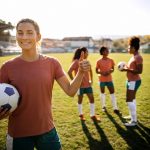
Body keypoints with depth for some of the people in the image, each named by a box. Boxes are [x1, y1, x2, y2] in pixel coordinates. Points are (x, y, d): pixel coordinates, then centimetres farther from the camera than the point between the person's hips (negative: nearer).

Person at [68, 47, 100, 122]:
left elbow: (90, 71, 23)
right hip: (80, 84, -6)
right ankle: (81, 114, 27)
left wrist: (91, 80, 14)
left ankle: (93, 115, 17)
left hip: (88, 84, 6)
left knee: (91, 98, 5)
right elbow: (69, 72, -21)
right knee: (80, 99, 9)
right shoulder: (76, 62, -14)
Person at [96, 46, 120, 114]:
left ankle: (115, 108, 4)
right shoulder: (99, 61, -7)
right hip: (102, 79, -2)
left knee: (112, 92, -1)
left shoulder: (111, 60, 0)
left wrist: (110, 71, -14)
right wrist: (102, 73, -21)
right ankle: (103, 106, 28)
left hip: (109, 79, 2)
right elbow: (96, 71, -3)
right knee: (102, 92, 11)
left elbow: (113, 69, 8)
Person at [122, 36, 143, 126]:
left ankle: (134, 121, 1)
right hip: (131, 81, 11)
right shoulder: (134, 57, 11)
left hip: (134, 81, -11)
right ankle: (133, 116, 35)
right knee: (132, 99, 20)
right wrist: (126, 68, 7)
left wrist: (127, 69, -23)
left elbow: (139, 71, -27)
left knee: (129, 100, -8)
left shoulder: (138, 57, -20)